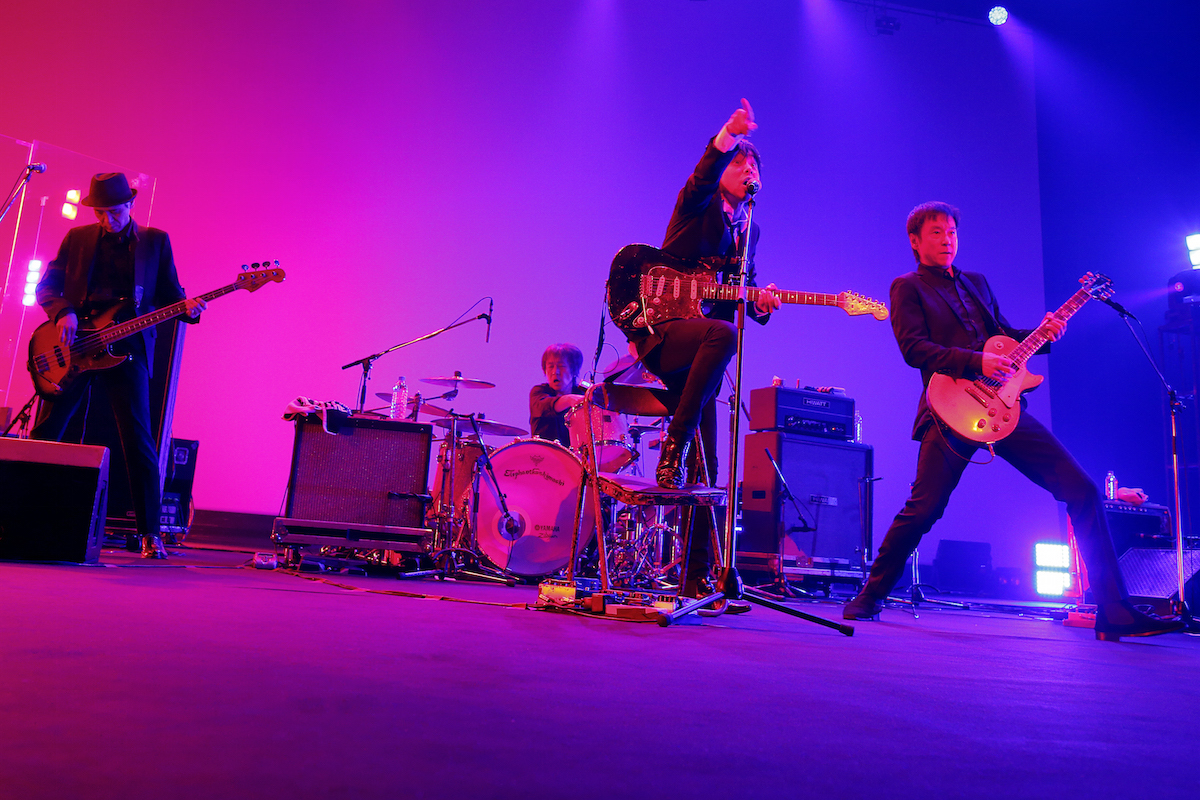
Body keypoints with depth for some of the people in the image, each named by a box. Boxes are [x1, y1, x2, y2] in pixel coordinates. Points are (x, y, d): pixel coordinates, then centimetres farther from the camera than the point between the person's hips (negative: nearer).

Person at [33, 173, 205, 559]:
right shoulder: (77, 237, 13)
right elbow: (46, 285, 12)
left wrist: (187, 307, -15)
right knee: (45, 433, 6)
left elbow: (169, 294, 7)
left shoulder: (155, 240, 9)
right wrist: (63, 312, -9)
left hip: (127, 348, -2)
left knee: (139, 441, -8)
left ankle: (150, 532, -4)